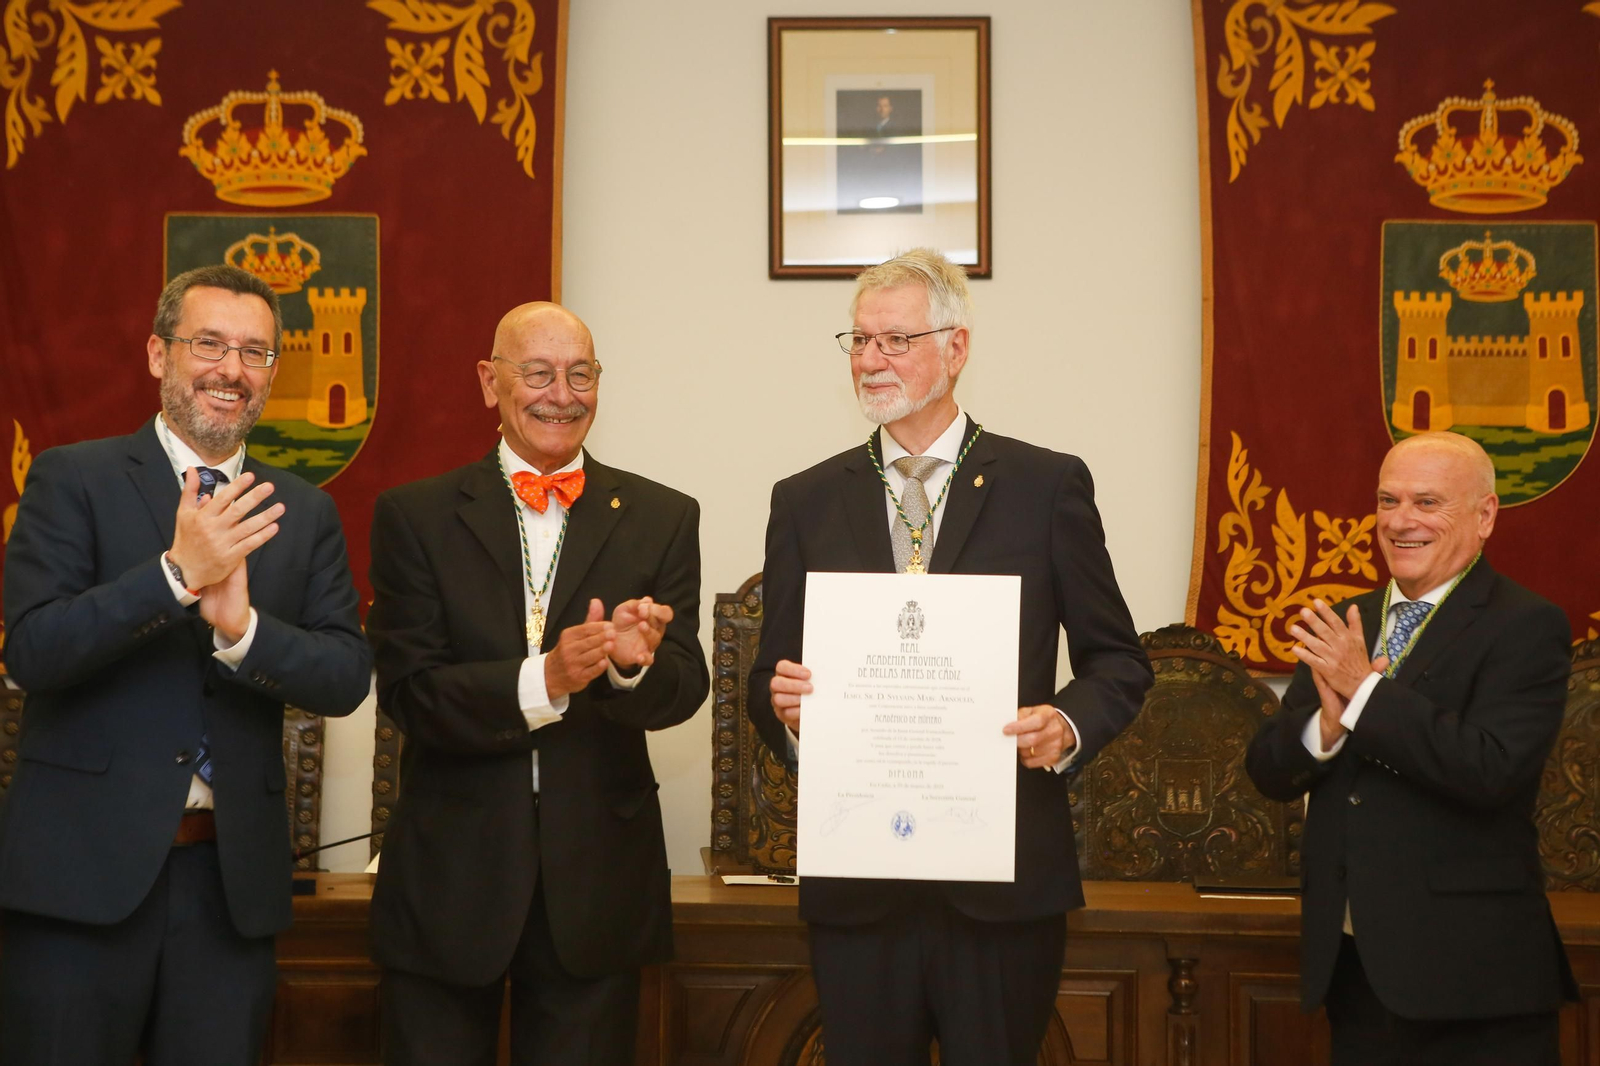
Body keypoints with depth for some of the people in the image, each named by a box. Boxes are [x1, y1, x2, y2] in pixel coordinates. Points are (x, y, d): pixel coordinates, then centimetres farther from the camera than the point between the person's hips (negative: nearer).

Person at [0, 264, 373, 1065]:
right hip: (83, 867, -2)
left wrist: (242, 627, -19)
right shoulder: (72, 479, 0)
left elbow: (348, 678, 0)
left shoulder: (306, 513, 8)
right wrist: (177, 573, -22)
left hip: (233, 878, 3)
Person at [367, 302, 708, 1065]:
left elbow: (685, 686, -3)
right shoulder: (415, 516, -1)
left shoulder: (663, 519, 3)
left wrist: (635, 662, -26)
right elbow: (407, 692, -9)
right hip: (449, 879, -1)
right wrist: (545, 680, -24)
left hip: (596, 881, 1)